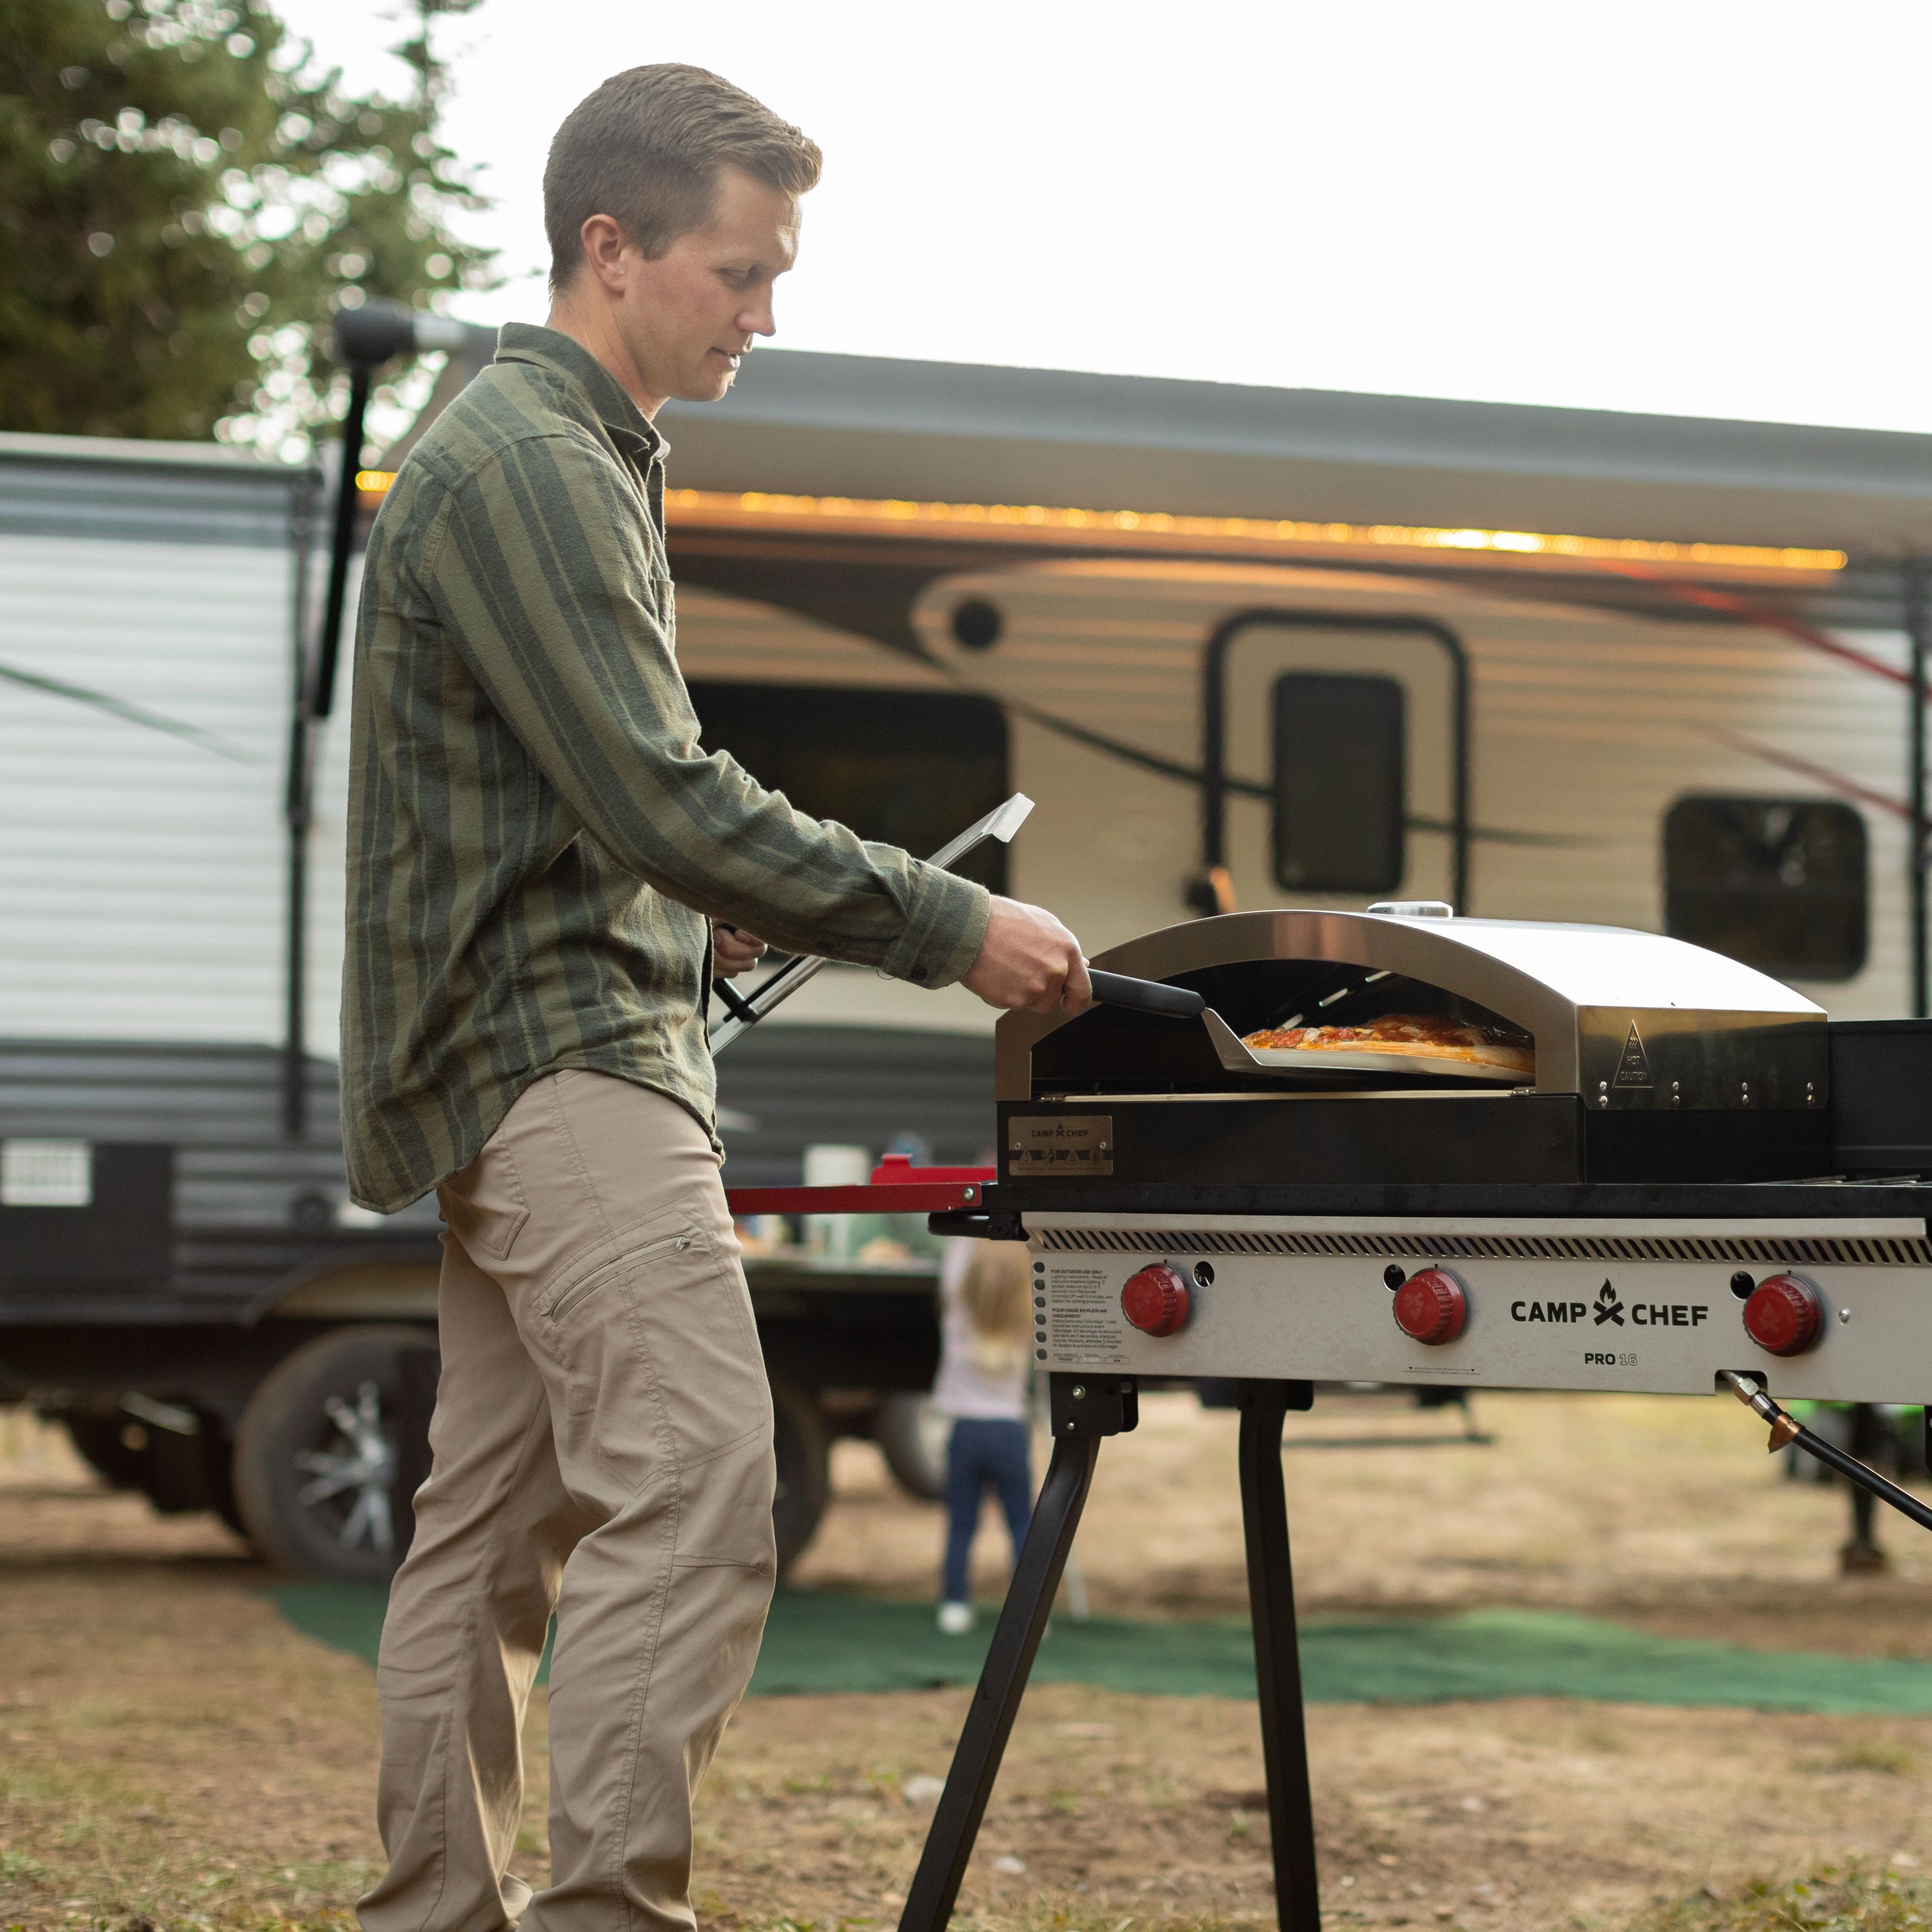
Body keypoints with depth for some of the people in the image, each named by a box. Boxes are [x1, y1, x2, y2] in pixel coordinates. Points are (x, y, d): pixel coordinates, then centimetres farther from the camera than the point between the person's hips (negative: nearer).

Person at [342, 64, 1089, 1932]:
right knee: (692, 1489, -18)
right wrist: (946, 927, -18)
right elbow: (664, 801, -21)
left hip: (520, 1071, 11)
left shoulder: (576, 454, 20)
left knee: (495, 1524, 12)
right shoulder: (518, 465, -13)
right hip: (560, 1057, -11)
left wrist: (689, 915, 17)